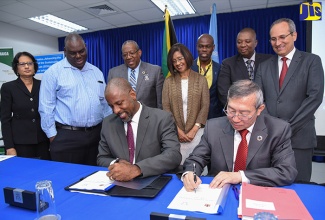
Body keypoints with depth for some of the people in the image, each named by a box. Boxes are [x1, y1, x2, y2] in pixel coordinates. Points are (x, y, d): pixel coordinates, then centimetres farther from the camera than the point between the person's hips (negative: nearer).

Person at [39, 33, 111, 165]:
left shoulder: (96, 72, 12)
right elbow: (46, 107, -4)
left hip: (97, 134, 5)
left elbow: (105, 103, 14)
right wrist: (52, 136, -6)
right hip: (66, 137, -4)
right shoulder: (54, 72, -3)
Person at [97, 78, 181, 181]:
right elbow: (101, 159, 10)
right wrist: (117, 163, -11)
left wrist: (136, 169, -30)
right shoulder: (108, 123, 3)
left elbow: (174, 155, -20)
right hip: (120, 183, 4)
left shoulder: (162, 119, -10)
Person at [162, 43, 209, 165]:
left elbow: (205, 106, -1)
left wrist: (194, 130, -9)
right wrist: (177, 130, -9)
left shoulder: (201, 79, 4)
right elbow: (166, 108, 1)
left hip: (196, 132, 0)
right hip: (175, 133, 1)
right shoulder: (168, 81, 5)